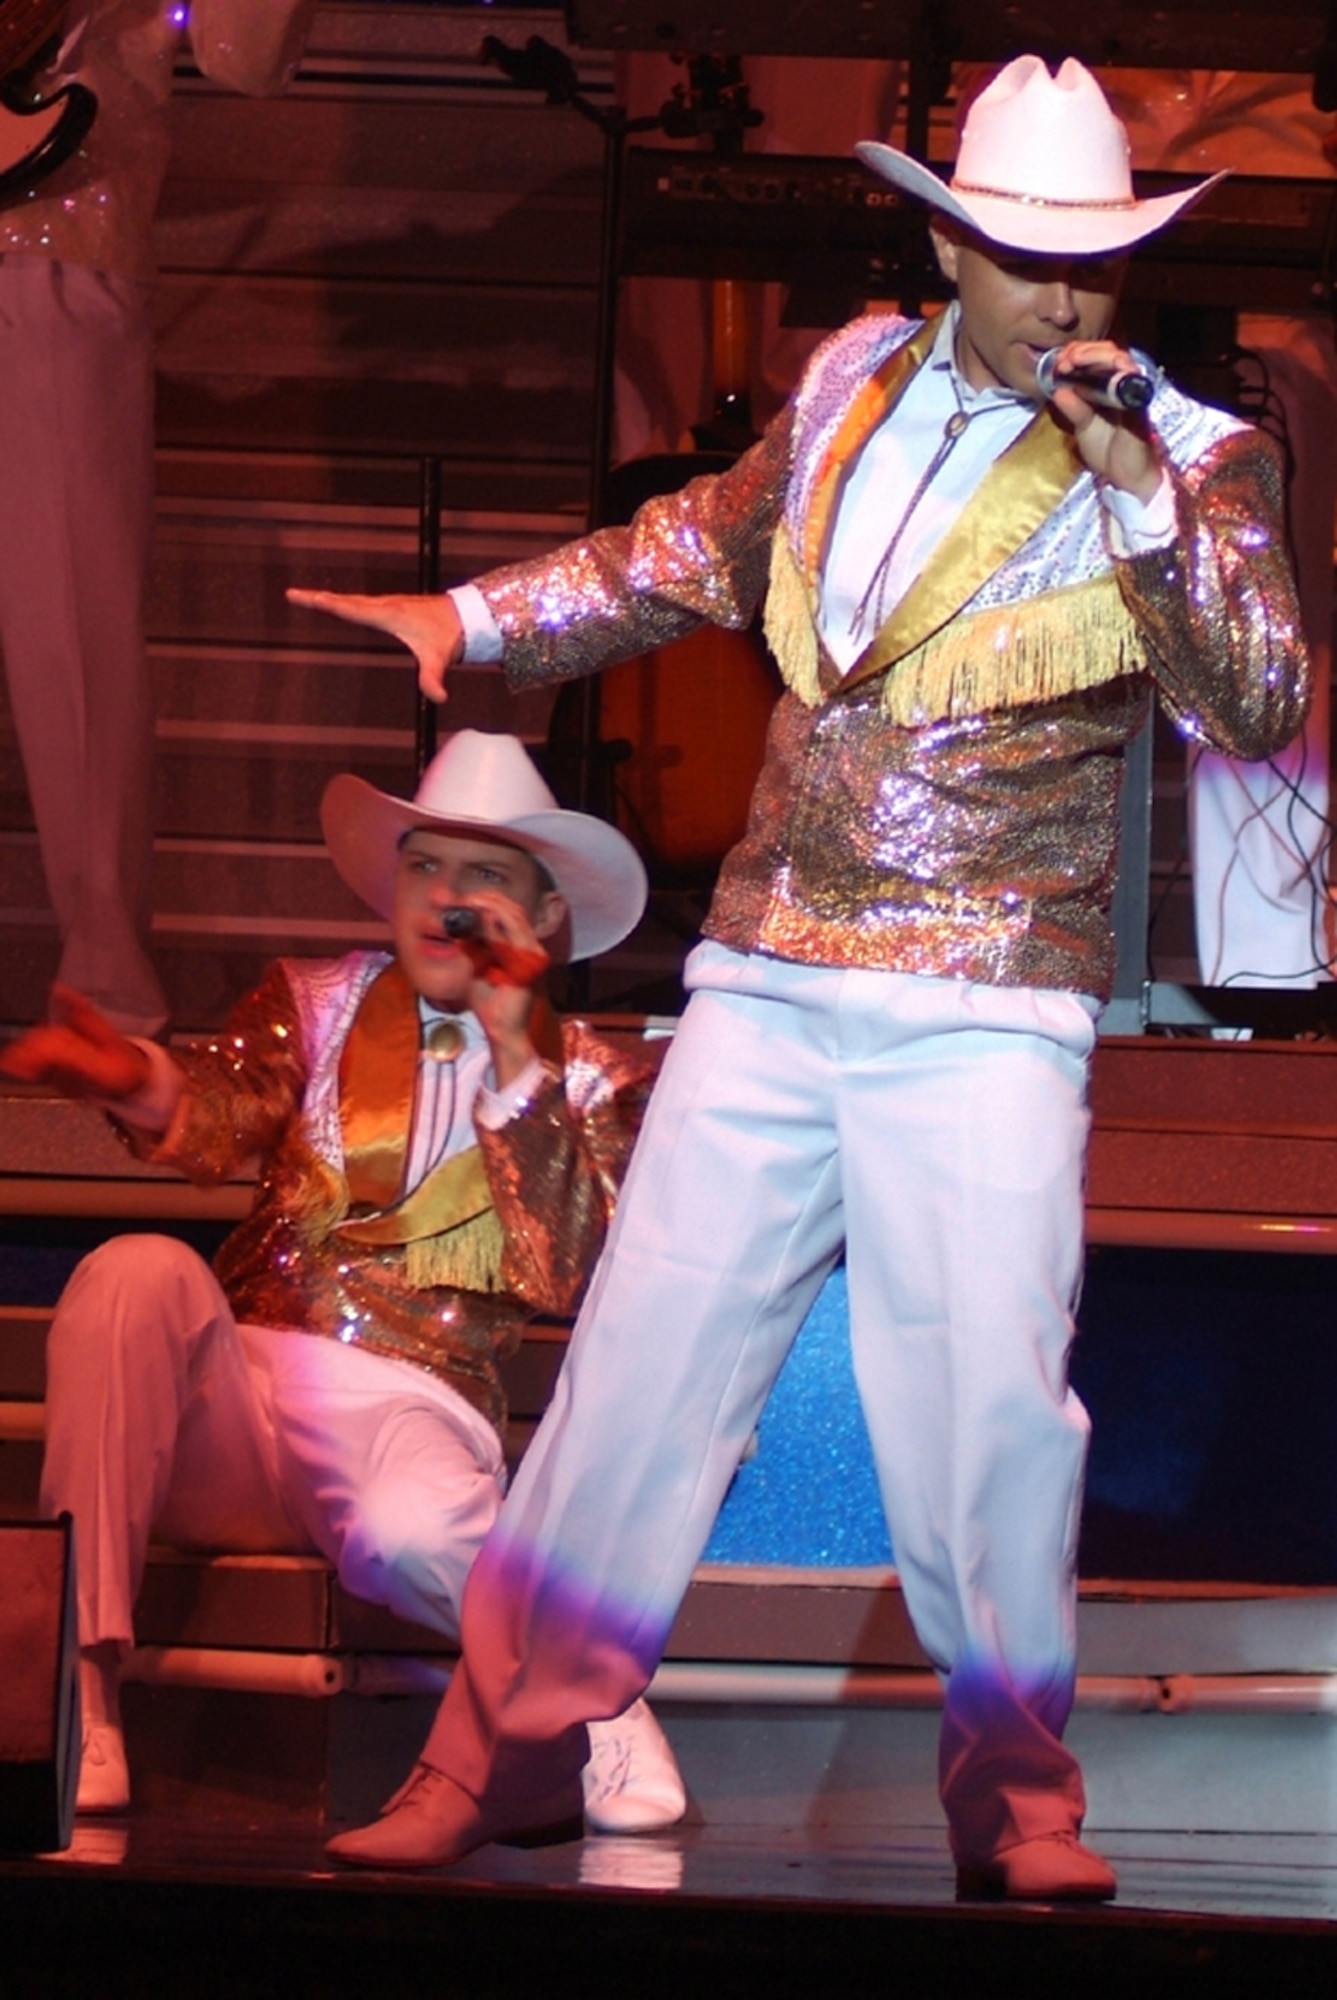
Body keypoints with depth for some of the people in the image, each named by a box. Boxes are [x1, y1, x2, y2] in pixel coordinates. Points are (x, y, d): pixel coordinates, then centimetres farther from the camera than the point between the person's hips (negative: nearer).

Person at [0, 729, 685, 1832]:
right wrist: (142, 1082, -31)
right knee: (136, 1271, -31)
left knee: (404, 1534, -39)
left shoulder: (587, 1081, 11)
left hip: (411, 1408, -2)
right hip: (233, 1398, 3)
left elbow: (566, 1276, -5)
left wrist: (512, 1056, -9)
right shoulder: (315, 1002, 14)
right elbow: (224, 1115, -7)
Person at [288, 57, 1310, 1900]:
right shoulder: (857, 382, 11)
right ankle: (500, 1759, 13)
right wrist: (473, 619, 27)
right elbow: (703, 551, 27)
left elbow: (1258, 710, -15)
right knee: (645, 1352, 3)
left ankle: (1015, 1800, 8)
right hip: (768, 975, 4)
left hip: (986, 1009, -3)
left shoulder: (1195, 464, -2)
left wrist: (1141, 496, -23)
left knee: (991, 1394, -9)